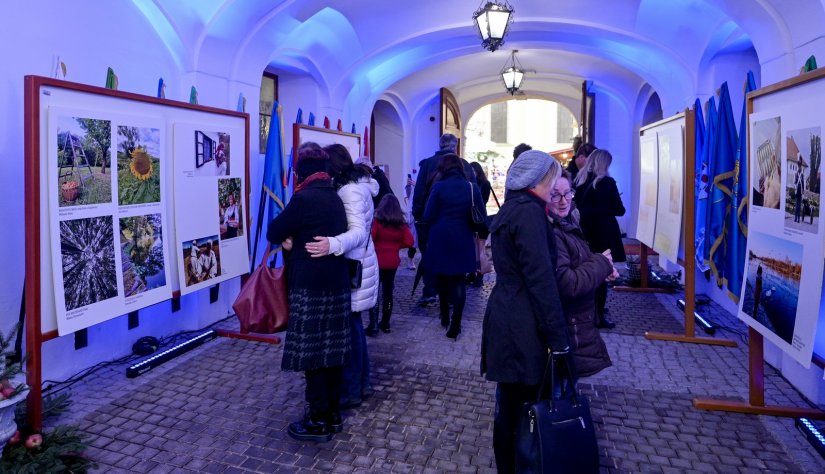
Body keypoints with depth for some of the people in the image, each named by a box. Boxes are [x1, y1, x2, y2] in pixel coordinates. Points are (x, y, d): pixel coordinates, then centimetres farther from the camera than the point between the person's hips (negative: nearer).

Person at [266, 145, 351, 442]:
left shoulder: (304, 198, -15)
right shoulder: (335, 198, 11)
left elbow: (273, 233, -7)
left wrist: (288, 237, 13)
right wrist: (296, 239, 0)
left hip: (310, 286, -8)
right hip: (336, 283, 8)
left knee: (311, 352, 1)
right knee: (331, 350, 14)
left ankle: (319, 421, 10)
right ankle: (333, 413, 25)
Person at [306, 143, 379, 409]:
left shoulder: (351, 190, -19)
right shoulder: (354, 187, 11)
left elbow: (358, 231, -31)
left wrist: (333, 245, -50)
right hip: (354, 265, 10)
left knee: (347, 328, 0)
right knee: (353, 325, 18)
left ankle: (350, 391, 12)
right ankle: (361, 383, 31)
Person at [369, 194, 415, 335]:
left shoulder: (377, 221, -10)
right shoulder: (401, 224, 0)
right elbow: (409, 242, -5)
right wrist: (396, 245, 8)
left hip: (377, 261, -3)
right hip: (392, 262, 4)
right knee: (388, 293, 14)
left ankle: (373, 326, -1)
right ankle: (385, 324, 22)